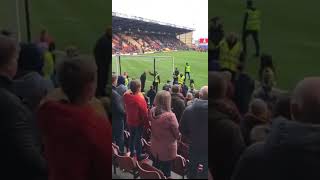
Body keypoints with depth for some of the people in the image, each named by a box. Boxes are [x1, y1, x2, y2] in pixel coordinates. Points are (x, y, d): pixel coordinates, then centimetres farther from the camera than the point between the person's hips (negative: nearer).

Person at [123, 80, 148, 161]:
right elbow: (144, 113, -21)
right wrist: (146, 122, -5)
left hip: (129, 121, 6)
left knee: (132, 136, 23)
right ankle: (139, 155, 27)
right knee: (138, 139, 11)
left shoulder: (126, 95, -14)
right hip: (139, 122, -6)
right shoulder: (140, 99, -31)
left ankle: (132, 152, 41)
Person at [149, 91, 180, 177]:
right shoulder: (170, 116, -30)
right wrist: (178, 136, 4)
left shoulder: (152, 111, -11)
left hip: (155, 146, 6)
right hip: (167, 148, -6)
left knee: (155, 169, 24)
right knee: (165, 172, 13)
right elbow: (177, 133, -17)